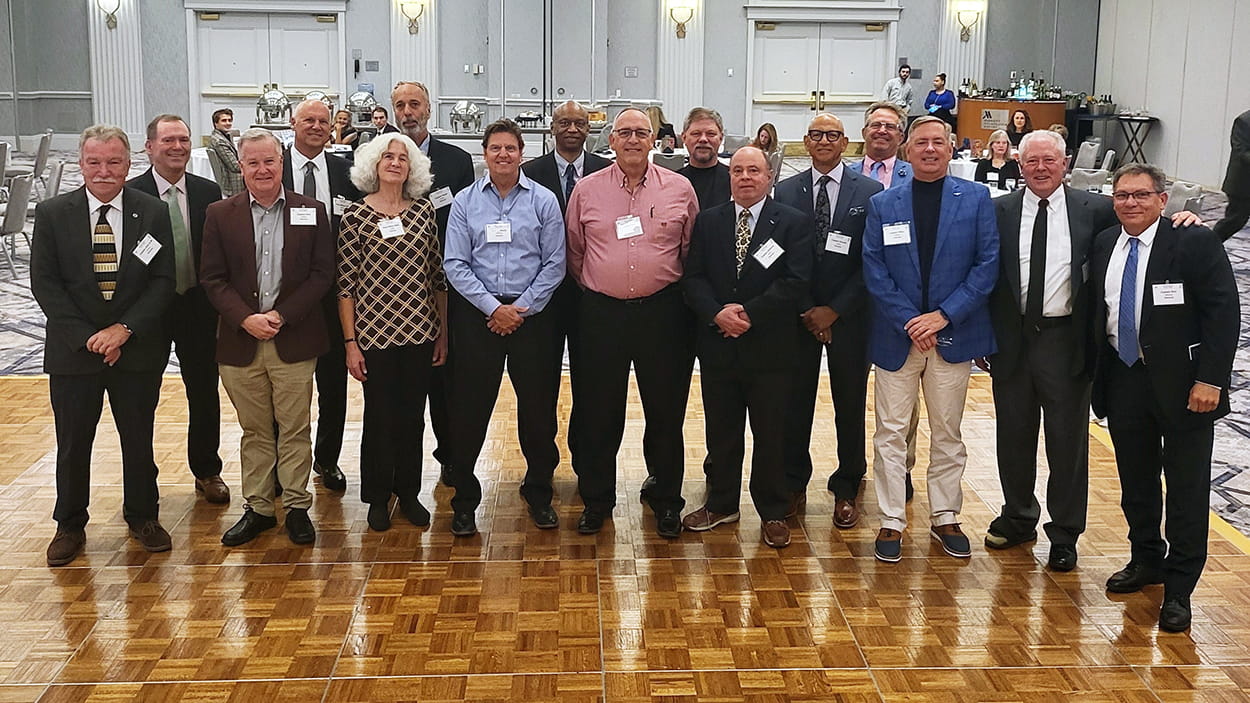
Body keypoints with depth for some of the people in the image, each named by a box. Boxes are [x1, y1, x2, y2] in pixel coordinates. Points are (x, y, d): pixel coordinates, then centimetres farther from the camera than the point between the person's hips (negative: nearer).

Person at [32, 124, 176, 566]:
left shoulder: (153, 214, -2)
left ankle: (143, 517, 29)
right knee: (72, 443, 9)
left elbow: (163, 280, -4)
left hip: (138, 348, 0)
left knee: (139, 439, 12)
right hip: (73, 348, 0)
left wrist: (125, 329, -15)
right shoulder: (52, 214, -2)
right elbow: (44, 283, -4)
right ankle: (70, 525, 25)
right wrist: (87, 336, -13)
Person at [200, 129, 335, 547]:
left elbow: (322, 273, -1)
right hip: (240, 340, 1)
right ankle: (257, 508, 20)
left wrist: (282, 315, -11)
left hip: (294, 339, -1)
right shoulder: (220, 215, 5)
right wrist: (246, 319, -12)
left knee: (295, 429, 4)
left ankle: (297, 507, 15)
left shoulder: (310, 212, 3)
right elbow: (212, 278, 2)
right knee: (254, 431, 10)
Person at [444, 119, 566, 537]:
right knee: (471, 407, 2)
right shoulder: (465, 202, 4)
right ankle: (465, 500, 14)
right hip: (477, 314, 0)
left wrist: (521, 309, -8)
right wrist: (494, 308, -10)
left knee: (538, 405, 5)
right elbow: (455, 264, -1)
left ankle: (539, 493, 22)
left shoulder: (543, 201, 2)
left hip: (532, 313, 0)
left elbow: (554, 265, 0)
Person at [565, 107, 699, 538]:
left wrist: (677, 294, 8)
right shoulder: (587, 190, 3)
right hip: (601, 312, 1)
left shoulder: (679, 189, 2)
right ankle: (596, 499, 22)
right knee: (598, 410, 7)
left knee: (666, 409, 7)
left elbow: (692, 251, 8)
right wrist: (594, 286, 11)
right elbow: (574, 251, 12)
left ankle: (667, 500, 21)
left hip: (662, 311, 0)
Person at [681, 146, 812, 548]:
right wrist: (717, 313, -16)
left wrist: (749, 313, -16)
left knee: (771, 435, 5)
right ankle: (721, 504, 27)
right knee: (721, 431, 12)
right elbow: (693, 277, 1)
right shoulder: (708, 222, 8)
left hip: (770, 348, -2)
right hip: (718, 345, 3)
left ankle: (772, 513, 18)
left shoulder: (793, 224, -1)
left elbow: (795, 282, -10)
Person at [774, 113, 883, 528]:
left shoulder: (870, 193, -2)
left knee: (850, 404, 7)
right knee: (795, 401, 7)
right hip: (798, 315, 1)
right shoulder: (786, 192, 3)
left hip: (848, 317, -1)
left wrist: (834, 310, -10)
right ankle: (793, 484, 20)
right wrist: (807, 311, -7)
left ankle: (846, 489, 20)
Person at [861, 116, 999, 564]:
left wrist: (944, 314, -12)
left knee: (948, 432, 10)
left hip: (953, 334, 0)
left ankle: (946, 518, 23)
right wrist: (909, 321, -12)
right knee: (891, 432, 2)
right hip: (897, 336, 0)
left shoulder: (976, 199, 1)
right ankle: (891, 522, 11)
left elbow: (987, 264, -4)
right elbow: (874, 271, -2)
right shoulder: (882, 204, 4)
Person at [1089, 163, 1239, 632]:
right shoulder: (1104, 245, 6)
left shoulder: (1195, 242, -10)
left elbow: (1223, 312, -13)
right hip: (1123, 379, 5)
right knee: (1135, 482, 17)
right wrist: (1097, 373, 6)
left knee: (1187, 488, 2)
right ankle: (1146, 560, 36)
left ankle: (1178, 591, 12)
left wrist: (1210, 379, -18)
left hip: (1182, 384, -5)